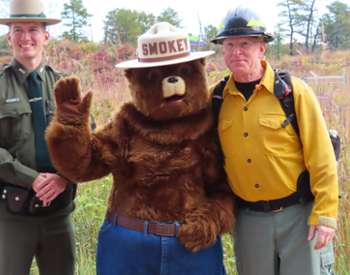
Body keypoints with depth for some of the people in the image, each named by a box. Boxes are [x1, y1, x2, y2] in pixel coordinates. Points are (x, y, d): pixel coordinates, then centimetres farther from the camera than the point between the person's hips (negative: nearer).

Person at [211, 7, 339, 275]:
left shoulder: (293, 91, -10)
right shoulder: (217, 99, 0)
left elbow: (321, 159, -10)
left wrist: (325, 216, -13)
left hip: (299, 213, -3)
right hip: (248, 218, 3)